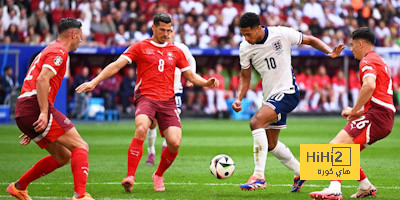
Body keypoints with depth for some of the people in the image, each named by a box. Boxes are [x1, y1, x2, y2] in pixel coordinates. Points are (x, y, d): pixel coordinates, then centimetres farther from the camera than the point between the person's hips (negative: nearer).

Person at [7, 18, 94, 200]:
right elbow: (42, 80, -18)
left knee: (63, 156, 16)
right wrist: (44, 113, -24)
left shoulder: (49, 50, 28)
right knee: (80, 147, -10)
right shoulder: (59, 52, -3)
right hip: (36, 107, -10)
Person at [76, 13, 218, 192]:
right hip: (146, 97, -3)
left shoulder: (175, 51, 17)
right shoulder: (140, 47, 7)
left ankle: (158, 176, 15)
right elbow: (117, 65, 1)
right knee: (141, 129, -33)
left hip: (168, 101, 3)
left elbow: (190, 75, 23)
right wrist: (94, 82, -8)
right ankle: (130, 178, -31)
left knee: (174, 142, -13)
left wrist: (206, 83, 2)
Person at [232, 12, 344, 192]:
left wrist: (330, 52, -14)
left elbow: (310, 40, 1)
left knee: (256, 122, -27)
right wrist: (239, 98, -4)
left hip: (287, 91, -7)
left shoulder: (282, 34, -12)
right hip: (270, 96, 7)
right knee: (270, 145, 11)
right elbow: (245, 76, 11)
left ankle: (259, 176, -26)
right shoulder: (245, 48, -1)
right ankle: (300, 172, 36)